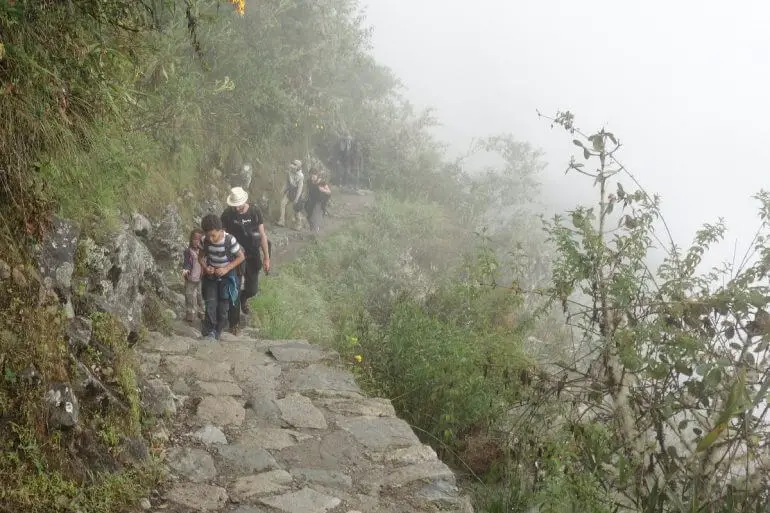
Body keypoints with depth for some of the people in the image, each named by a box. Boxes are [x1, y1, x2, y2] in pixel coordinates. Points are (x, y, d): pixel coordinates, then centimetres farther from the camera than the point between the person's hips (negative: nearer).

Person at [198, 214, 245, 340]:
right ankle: (209, 331, -1)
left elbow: (241, 257, -14)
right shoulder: (205, 240, -13)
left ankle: (218, 332, 18)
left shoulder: (230, 240, -23)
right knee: (210, 304, -8)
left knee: (223, 306, 3)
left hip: (227, 277, -2)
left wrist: (226, 268, -23)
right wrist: (205, 267, -16)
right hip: (211, 276, 2)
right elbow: (201, 256, 4)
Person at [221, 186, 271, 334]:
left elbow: (262, 235, -7)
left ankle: (243, 298, 48)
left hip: (252, 256, 1)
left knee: (252, 289, 11)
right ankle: (234, 322, 20)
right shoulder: (227, 214, -15)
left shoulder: (255, 211, -13)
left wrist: (266, 257, -6)